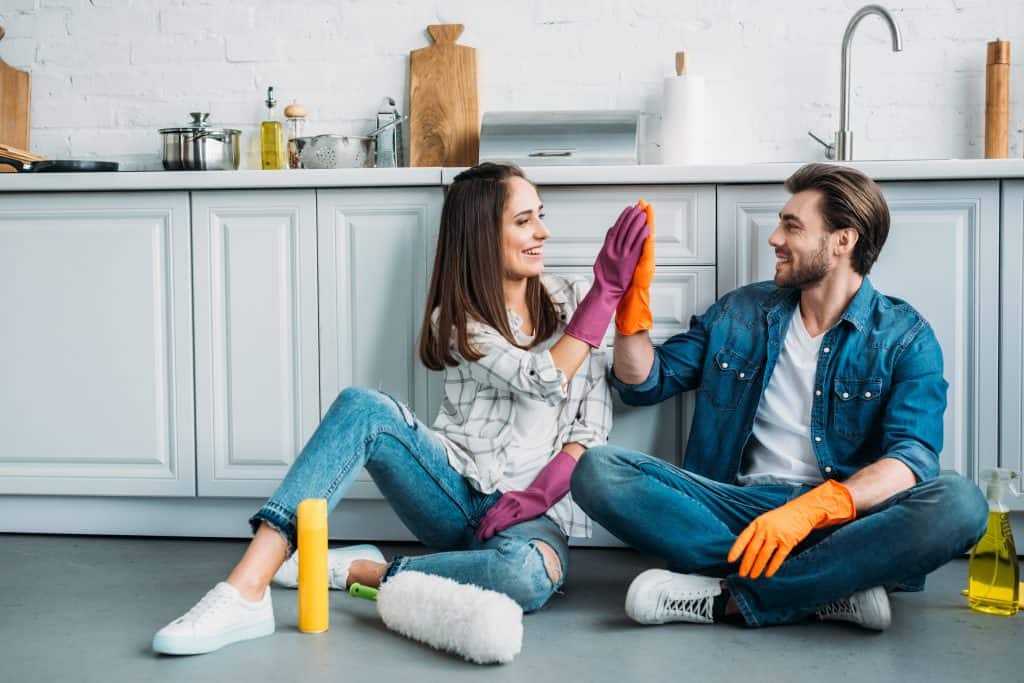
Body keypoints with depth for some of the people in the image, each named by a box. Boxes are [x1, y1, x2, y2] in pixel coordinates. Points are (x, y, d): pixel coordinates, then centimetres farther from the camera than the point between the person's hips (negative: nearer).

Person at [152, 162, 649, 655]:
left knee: (528, 576, -39)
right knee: (364, 407, -29)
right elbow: (544, 381, -14)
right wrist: (608, 289, -17)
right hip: (457, 496, 0)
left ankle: (353, 570, -20)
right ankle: (246, 589, -36)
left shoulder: (570, 299, 7)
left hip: (533, 513, 0)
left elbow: (593, 423, 2)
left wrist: (540, 494, -15)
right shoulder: (456, 318, 2)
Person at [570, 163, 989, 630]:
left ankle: (729, 596, -26)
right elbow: (642, 384, 17)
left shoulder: (905, 338, 2)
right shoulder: (739, 313, 14)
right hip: (738, 504, 3)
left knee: (960, 504, -33)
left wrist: (810, 509, -30)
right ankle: (832, 587, -25)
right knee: (596, 470, -22)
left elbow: (913, 455, -13)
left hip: (844, 516, -2)